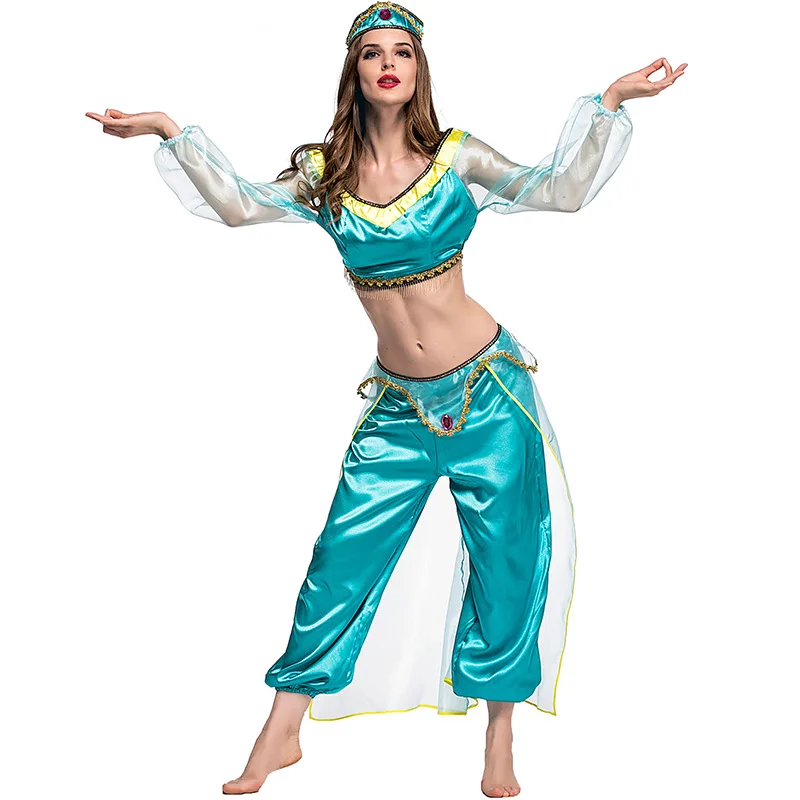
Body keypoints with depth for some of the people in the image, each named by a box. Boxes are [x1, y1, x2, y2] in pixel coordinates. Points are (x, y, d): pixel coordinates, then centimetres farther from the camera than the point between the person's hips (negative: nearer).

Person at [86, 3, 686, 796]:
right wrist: (172, 132, -7)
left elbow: (558, 190, -9)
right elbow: (239, 205, -4)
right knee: (339, 564, 3)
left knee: (506, 567, 6)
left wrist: (607, 103, -16)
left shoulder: (454, 157, -3)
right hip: (397, 407, 1)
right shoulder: (323, 174, 2)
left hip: (488, 393, -1)